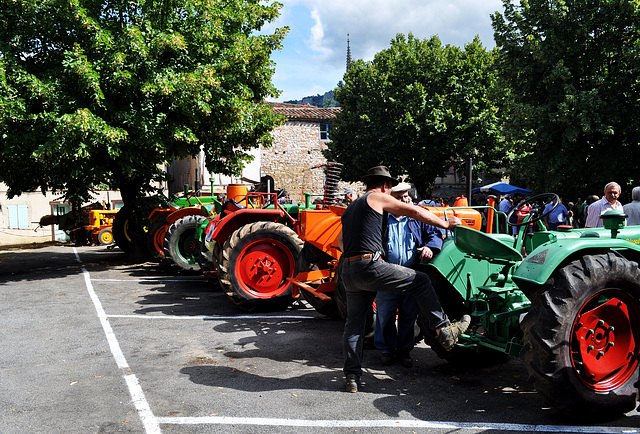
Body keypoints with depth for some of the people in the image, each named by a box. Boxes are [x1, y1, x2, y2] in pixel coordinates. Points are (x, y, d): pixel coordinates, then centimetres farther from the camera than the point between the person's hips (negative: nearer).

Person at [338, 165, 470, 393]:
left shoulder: (351, 208, 25)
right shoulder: (379, 198, 3)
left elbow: (340, 239, 38)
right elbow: (416, 212, 3)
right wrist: (445, 224, 12)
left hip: (347, 272, 8)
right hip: (370, 266, -7)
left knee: (354, 322, 13)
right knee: (420, 281, 6)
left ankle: (351, 376, 13)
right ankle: (444, 330, 5)